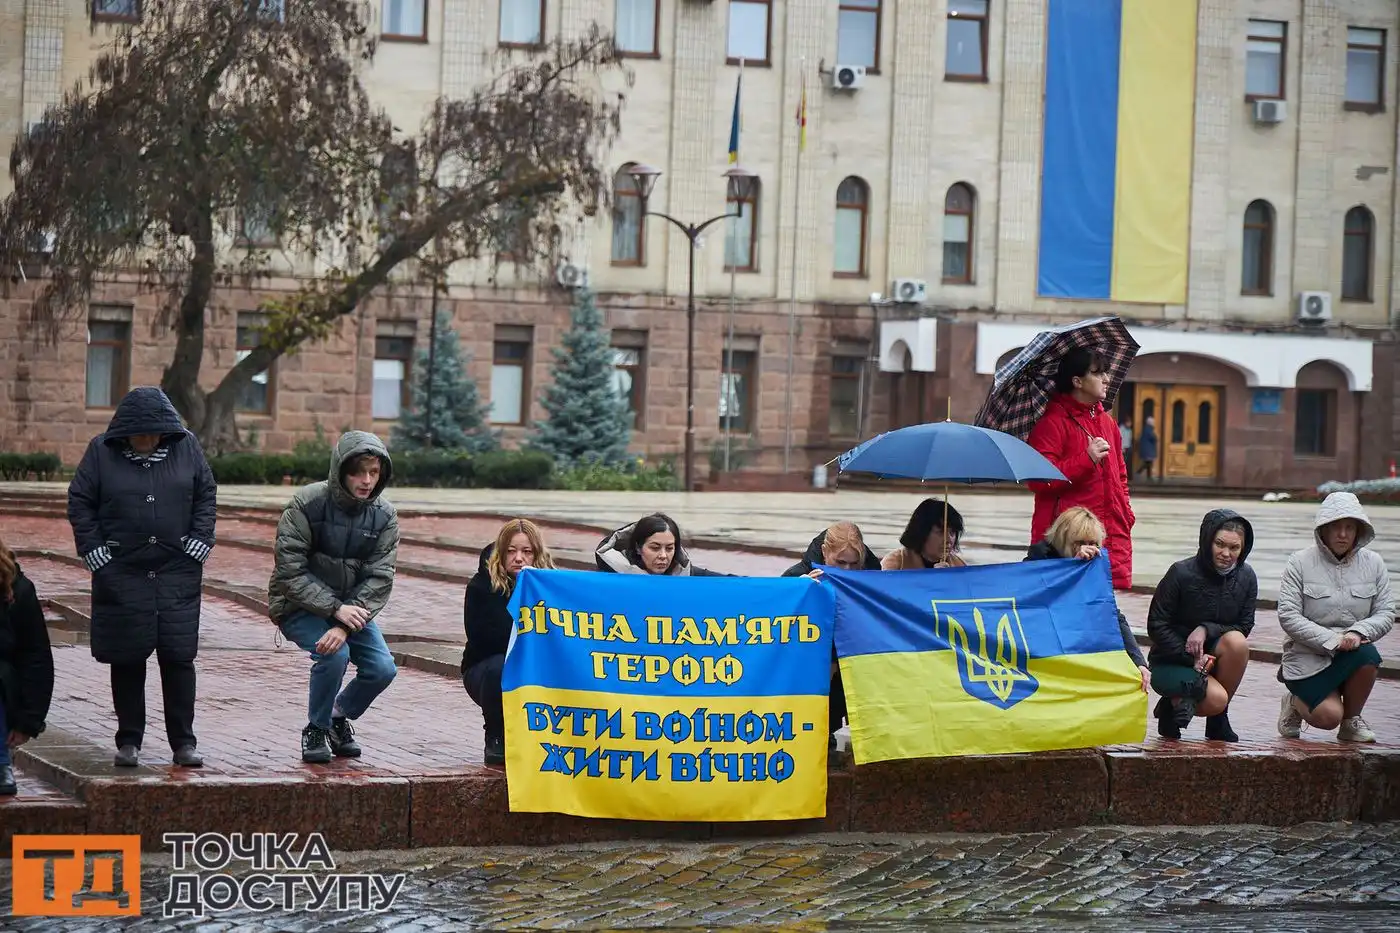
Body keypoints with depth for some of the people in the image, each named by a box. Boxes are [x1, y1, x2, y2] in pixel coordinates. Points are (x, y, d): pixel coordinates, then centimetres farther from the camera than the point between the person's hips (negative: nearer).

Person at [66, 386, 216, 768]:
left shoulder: (186, 447, 2)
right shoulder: (101, 451, -2)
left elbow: (206, 495, 9)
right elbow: (79, 503, 2)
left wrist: (198, 544, 1)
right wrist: (95, 552, -4)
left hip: (178, 573, 1)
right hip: (121, 574, -1)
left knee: (179, 657, -2)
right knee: (127, 658, 3)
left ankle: (183, 741, 6)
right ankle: (129, 740, 13)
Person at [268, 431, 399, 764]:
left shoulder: (384, 516, -6)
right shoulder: (307, 505, -18)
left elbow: (379, 578, -11)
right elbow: (290, 571, -19)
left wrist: (345, 626, -25)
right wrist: (335, 609, -28)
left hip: (351, 608, 4)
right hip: (299, 606, -4)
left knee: (383, 669, -12)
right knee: (334, 655, -30)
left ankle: (340, 718, 18)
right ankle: (315, 730, -5)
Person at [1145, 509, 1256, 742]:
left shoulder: (1246, 578, -4)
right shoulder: (1182, 573, -16)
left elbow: (1244, 627, -2)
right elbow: (1156, 626, -11)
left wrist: (1207, 630, -20)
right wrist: (1192, 658, -19)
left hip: (1210, 655, 4)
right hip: (1171, 661, -4)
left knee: (1236, 641, -29)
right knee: (1216, 698, -30)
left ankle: (1218, 719, -10)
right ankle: (1172, 704, 4)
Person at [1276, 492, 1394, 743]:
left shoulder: (1373, 564, 4)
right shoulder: (1300, 563, -5)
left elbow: (1386, 612, 0)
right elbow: (1288, 617, -12)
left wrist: (1358, 633, -21)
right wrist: (1332, 640, -21)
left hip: (1351, 653, 3)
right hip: (1307, 656, -3)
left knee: (1368, 655, -33)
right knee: (1328, 716, -25)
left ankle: (1351, 720, -5)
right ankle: (1296, 703, 14)